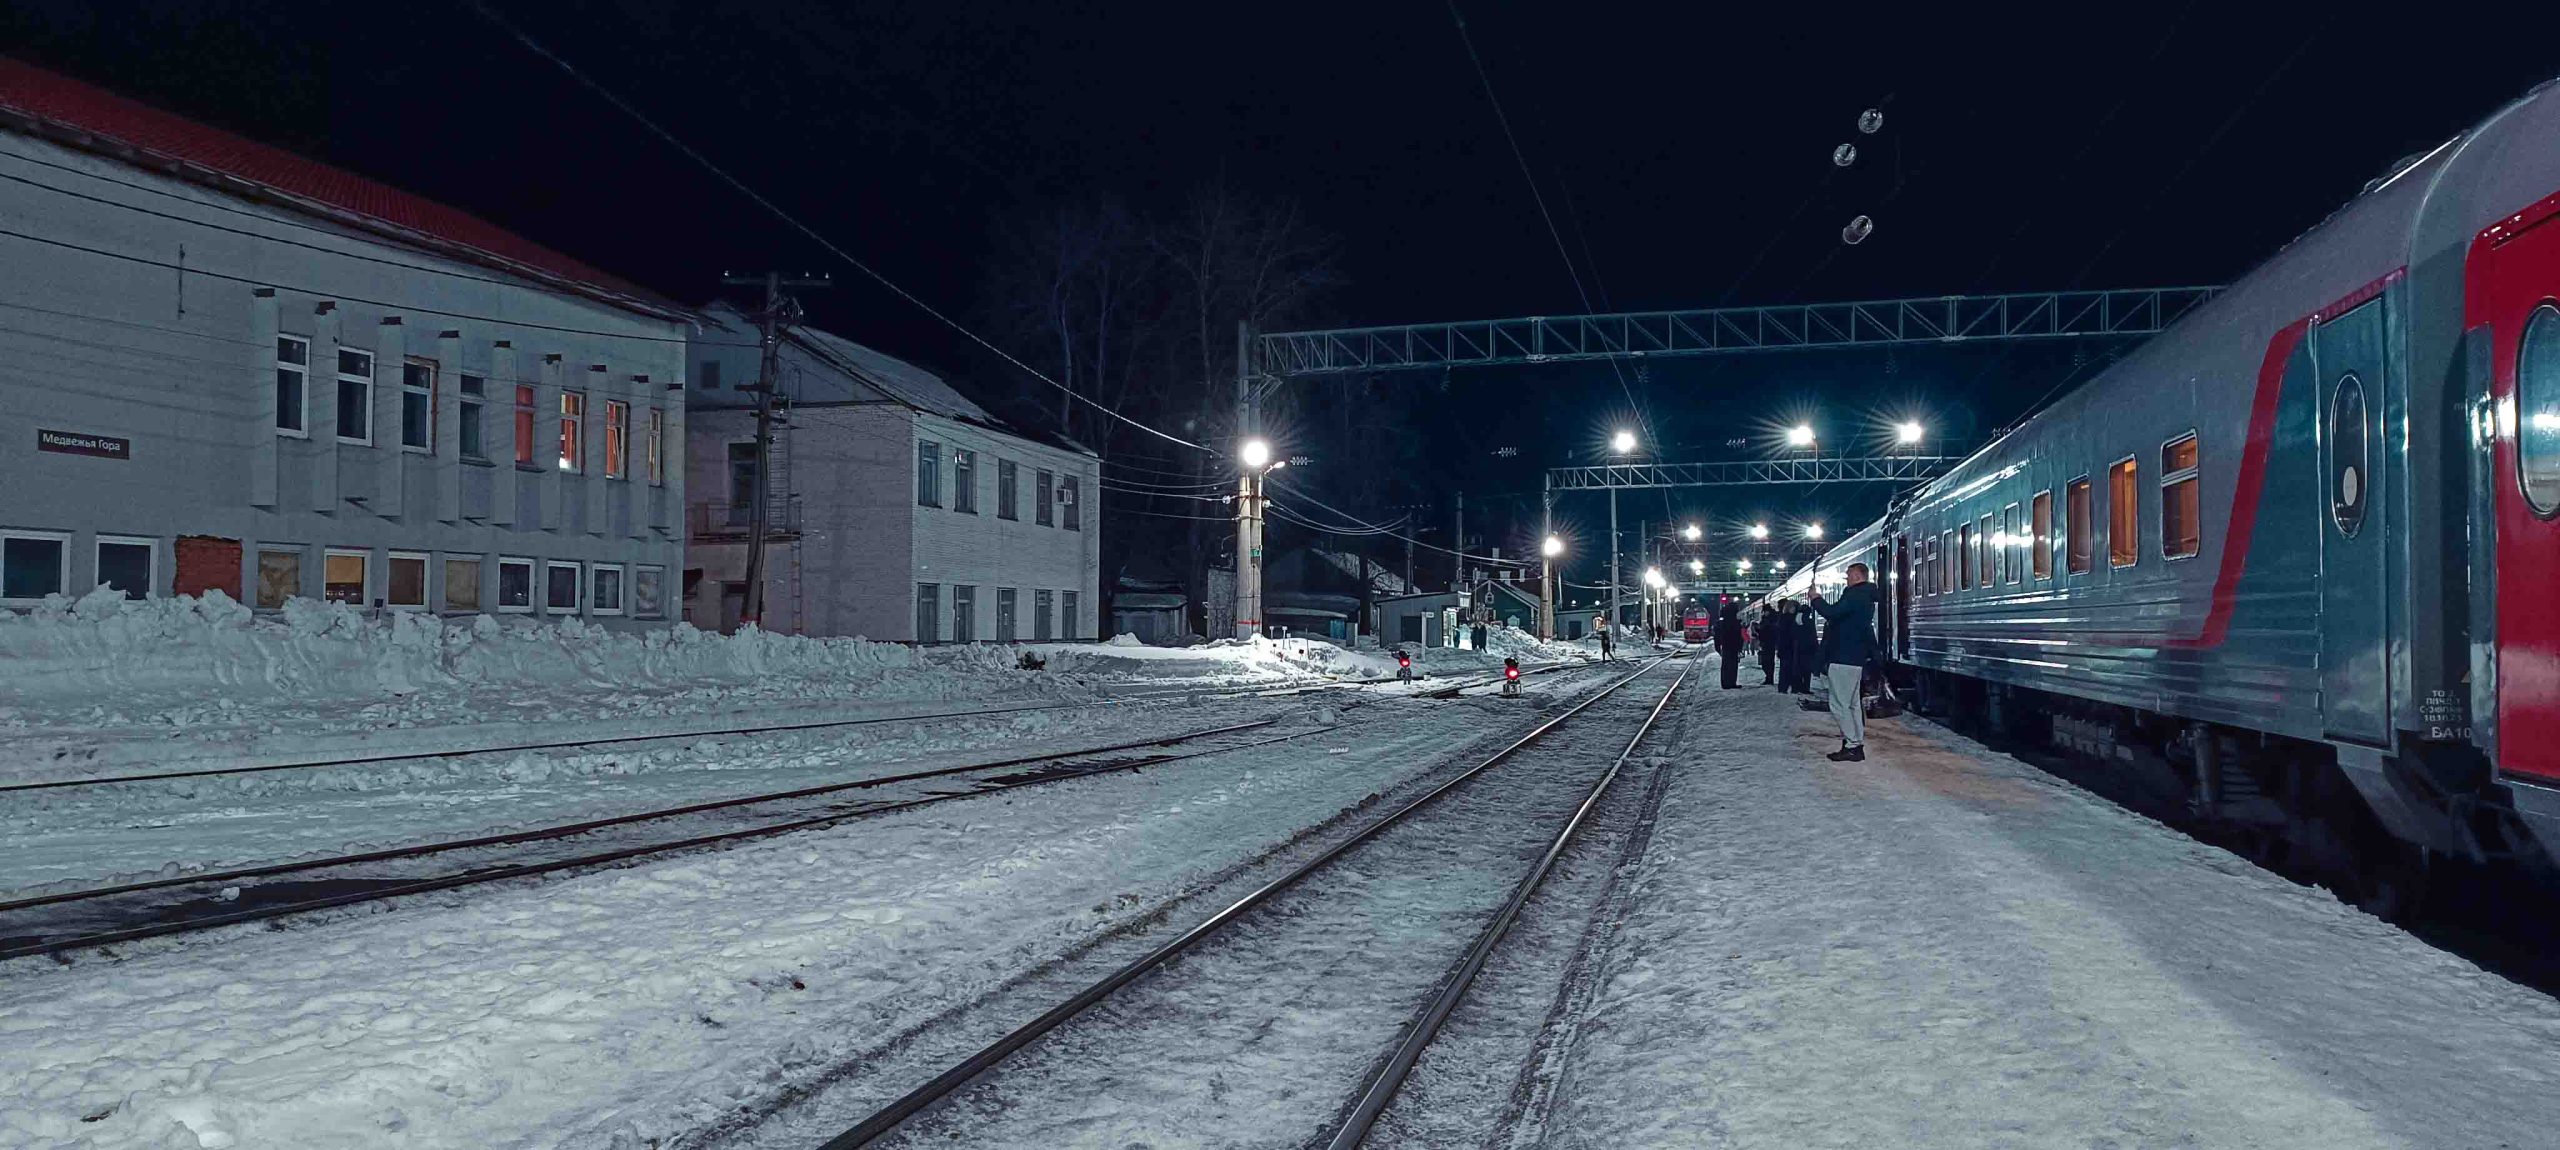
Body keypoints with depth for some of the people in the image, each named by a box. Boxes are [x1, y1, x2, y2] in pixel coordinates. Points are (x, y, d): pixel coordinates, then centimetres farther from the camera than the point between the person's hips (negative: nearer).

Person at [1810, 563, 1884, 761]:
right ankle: (1857, 746, 16)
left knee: (1840, 704, -7)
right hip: (1856, 658, 10)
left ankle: (1852, 746, -8)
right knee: (1853, 703, 14)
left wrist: (1817, 600, -8)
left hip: (1844, 658, -10)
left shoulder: (1855, 595, -16)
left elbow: (1832, 612, -24)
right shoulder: (1866, 597, 17)